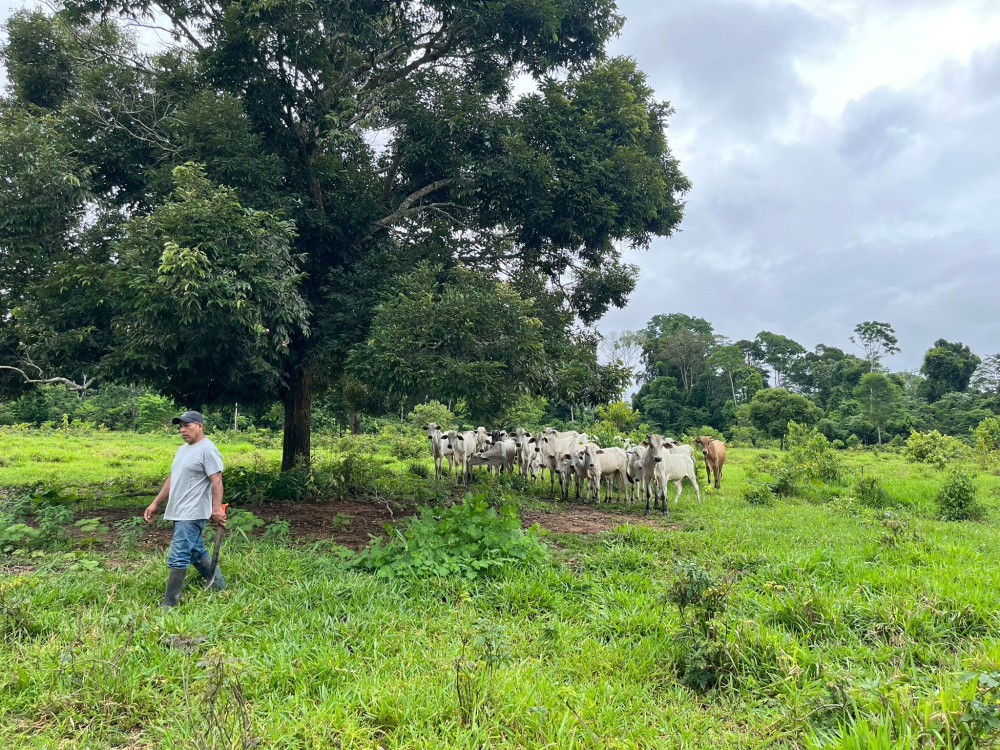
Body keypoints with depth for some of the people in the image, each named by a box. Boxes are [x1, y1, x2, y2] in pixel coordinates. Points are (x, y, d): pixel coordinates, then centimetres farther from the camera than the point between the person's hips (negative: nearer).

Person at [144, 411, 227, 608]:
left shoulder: (207, 449, -11)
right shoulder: (183, 449, 19)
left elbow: (216, 481, -19)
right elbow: (172, 480, 23)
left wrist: (217, 508, -27)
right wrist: (155, 504, 22)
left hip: (192, 514, -10)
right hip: (179, 513, 10)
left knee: (178, 557, -11)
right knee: (196, 552, 18)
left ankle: (169, 605, -6)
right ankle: (219, 586, 32)